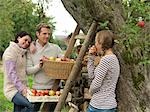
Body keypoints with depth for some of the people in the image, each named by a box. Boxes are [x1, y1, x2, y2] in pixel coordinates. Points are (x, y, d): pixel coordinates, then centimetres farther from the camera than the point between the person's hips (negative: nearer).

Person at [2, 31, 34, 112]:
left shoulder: (23, 53, 16)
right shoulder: (10, 51, -9)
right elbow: (11, 73, -17)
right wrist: (21, 88, -23)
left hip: (21, 88, 8)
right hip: (12, 89, -8)